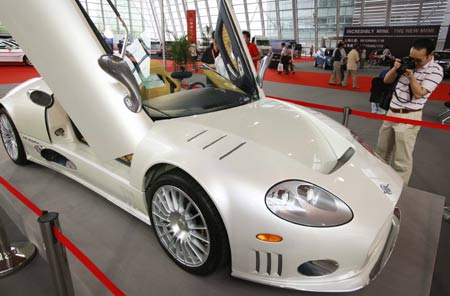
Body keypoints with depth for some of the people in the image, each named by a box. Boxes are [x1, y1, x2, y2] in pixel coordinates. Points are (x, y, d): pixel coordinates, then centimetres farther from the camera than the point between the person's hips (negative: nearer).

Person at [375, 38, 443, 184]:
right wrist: (395, 68, -7)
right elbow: (387, 81, 10)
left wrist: (411, 75, -19)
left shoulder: (435, 70, -9)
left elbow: (418, 94, -17)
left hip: (408, 117, -7)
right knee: (382, 150, 17)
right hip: (391, 112, 7)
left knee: (402, 159, -3)